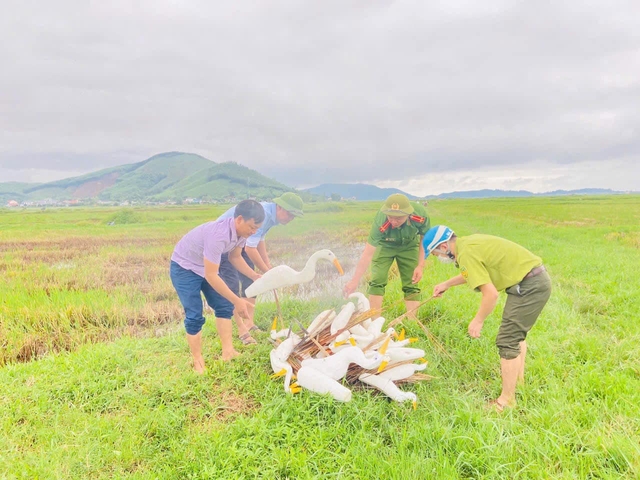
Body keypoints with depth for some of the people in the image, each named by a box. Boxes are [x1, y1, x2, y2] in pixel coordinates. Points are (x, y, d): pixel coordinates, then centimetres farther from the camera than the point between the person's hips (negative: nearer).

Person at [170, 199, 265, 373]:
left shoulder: (241, 231, -14)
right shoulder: (219, 234, -39)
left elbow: (235, 257, 5)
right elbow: (211, 276, -36)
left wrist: (256, 277, -6)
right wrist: (237, 301, -32)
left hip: (206, 265, 8)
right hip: (184, 267, -8)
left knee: (224, 306, 4)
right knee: (194, 317, -8)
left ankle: (228, 352, 10)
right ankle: (198, 362, 8)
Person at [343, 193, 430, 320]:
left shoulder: (420, 214, -35)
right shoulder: (380, 222, -40)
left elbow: (424, 240, -14)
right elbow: (368, 253, -38)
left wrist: (420, 266, -19)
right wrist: (354, 281, -43)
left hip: (409, 245, 2)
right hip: (385, 245, -1)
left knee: (411, 284, -3)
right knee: (377, 281, -10)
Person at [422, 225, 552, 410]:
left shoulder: (466, 254, -21)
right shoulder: (468, 242, 9)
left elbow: (491, 294, -24)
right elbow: (479, 272, 28)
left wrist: (478, 321, -10)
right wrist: (447, 284, 29)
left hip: (529, 286, -11)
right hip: (538, 278, 11)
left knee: (507, 341, -5)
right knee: (517, 332, 27)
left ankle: (507, 400, 4)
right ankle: (518, 378, 44)